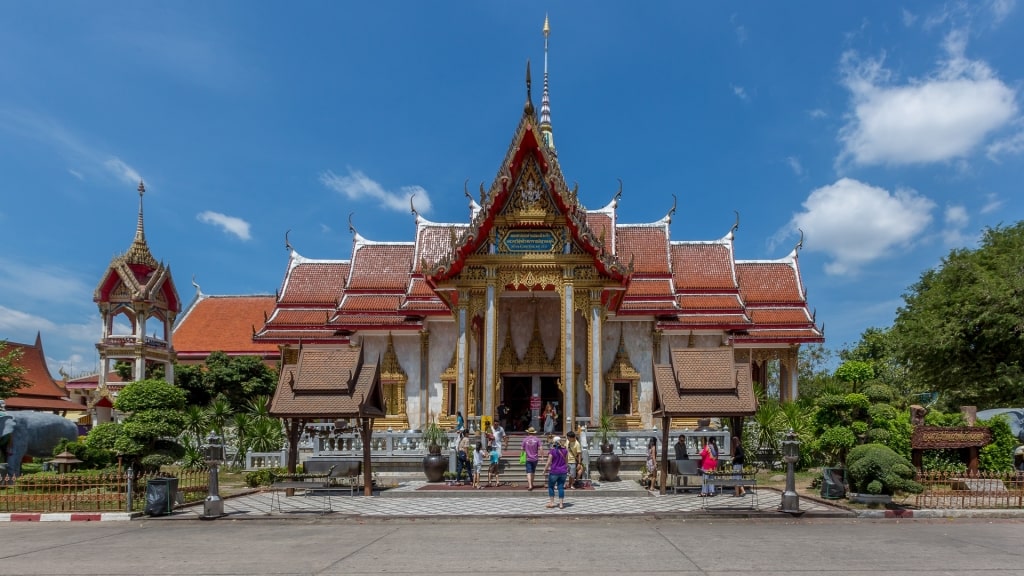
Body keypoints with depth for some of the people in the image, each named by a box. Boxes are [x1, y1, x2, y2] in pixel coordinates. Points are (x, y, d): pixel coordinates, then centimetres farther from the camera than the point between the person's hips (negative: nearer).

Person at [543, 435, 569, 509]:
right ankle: (561, 504, 7)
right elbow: (566, 461, 9)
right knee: (561, 487, 8)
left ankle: (551, 502, 13)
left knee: (551, 487, 13)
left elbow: (549, 462, -12)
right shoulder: (565, 450, -1)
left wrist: (545, 470, 1)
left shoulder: (552, 451, -14)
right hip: (563, 471, 4)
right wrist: (566, 468, 24)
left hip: (554, 472, -4)